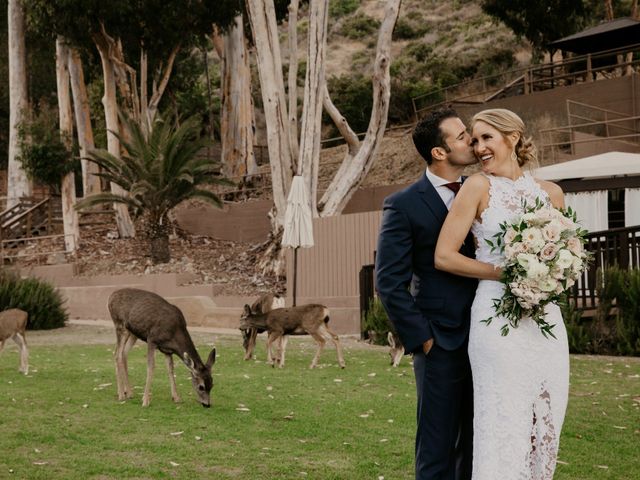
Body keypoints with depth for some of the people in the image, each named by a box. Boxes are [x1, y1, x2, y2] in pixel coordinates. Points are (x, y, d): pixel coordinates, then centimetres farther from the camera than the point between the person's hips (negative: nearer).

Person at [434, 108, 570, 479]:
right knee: (503, 427, -4)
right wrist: (505, 273, -13)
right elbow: (444, 256, -5)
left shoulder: (551, 192, 11)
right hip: (499, 320, -4)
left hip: (548, 320, 4)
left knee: (545, 425, 8)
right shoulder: (479, 187, 0)